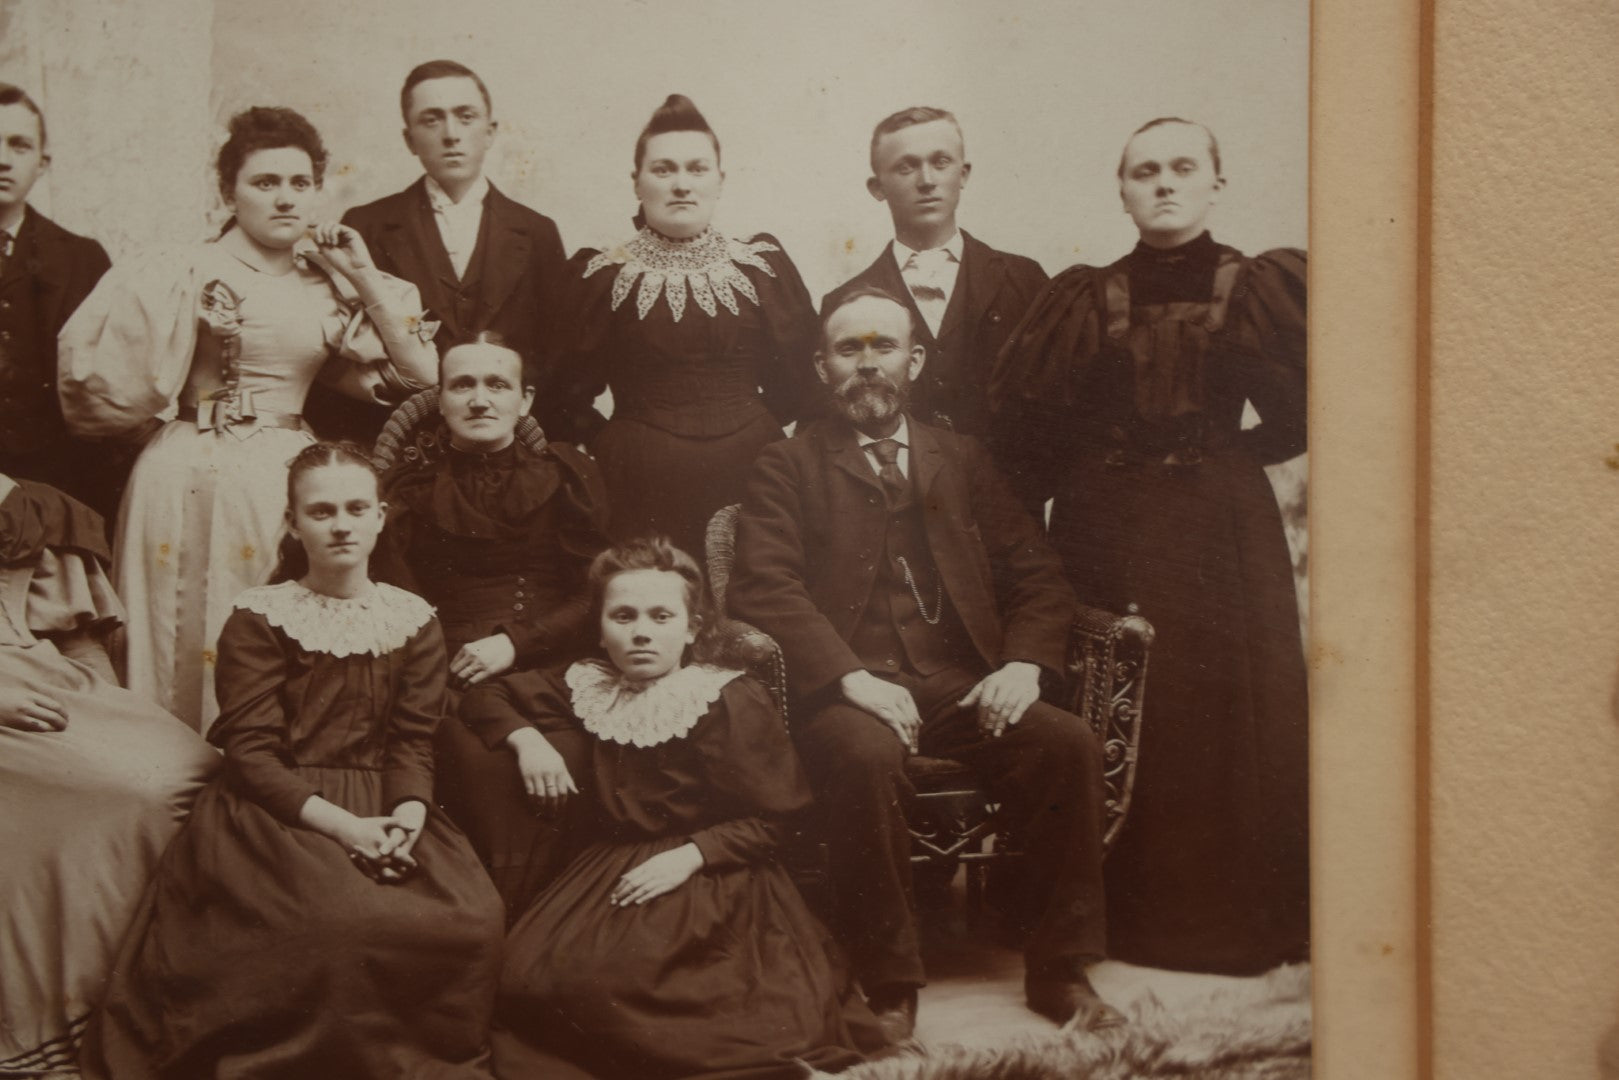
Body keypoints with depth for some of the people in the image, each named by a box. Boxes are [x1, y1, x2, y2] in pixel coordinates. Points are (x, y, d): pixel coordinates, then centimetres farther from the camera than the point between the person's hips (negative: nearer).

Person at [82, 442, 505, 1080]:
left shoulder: (413, 620, 12)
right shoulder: (258, 619, 3)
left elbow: (414, 741, 7)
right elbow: (250, 752, -5)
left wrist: (407, 815, -16)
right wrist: (340, 824, -19)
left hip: (384, 811, 3)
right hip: (274, 813, -3)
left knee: (473, 919, -25)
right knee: (338, 926, -35)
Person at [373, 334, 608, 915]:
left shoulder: (567, 475, 13)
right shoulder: (411, 486, 13)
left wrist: (516, 643, -9)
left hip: (550, 666, 0)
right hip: (451, 676, 0)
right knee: (483, 762, -30)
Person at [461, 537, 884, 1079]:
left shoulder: (734, 702, -6)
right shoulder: (590, 686, 8)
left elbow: (771, 822, -7)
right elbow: (485, 696, 21)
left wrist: (690, 855, -19)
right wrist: (527, 740, 1)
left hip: (707, 878, -5)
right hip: (611, 871, 5)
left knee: (603, 978, -28)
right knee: (527, 974, -21)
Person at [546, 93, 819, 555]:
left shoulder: (763, 264, 7)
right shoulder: (597, 274, 3)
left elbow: (798, 382, 10)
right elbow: (567, 399, 6)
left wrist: (743, 425, 9)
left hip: (750, 477, 2)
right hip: (639, 486, -1)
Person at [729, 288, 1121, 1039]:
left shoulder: (961, 461, 21)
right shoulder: (787, 469, 9)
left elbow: (1037, 574, 16)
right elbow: (765, 588, -6)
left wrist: (1023, 662, -4)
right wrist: (851, 677, -20)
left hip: (960, 686, 3)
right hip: (849, 693, -3)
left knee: (1069, 743, -23)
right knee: (866, 757, -35)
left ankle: (1060, 972, -7)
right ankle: (886, 987, -17)